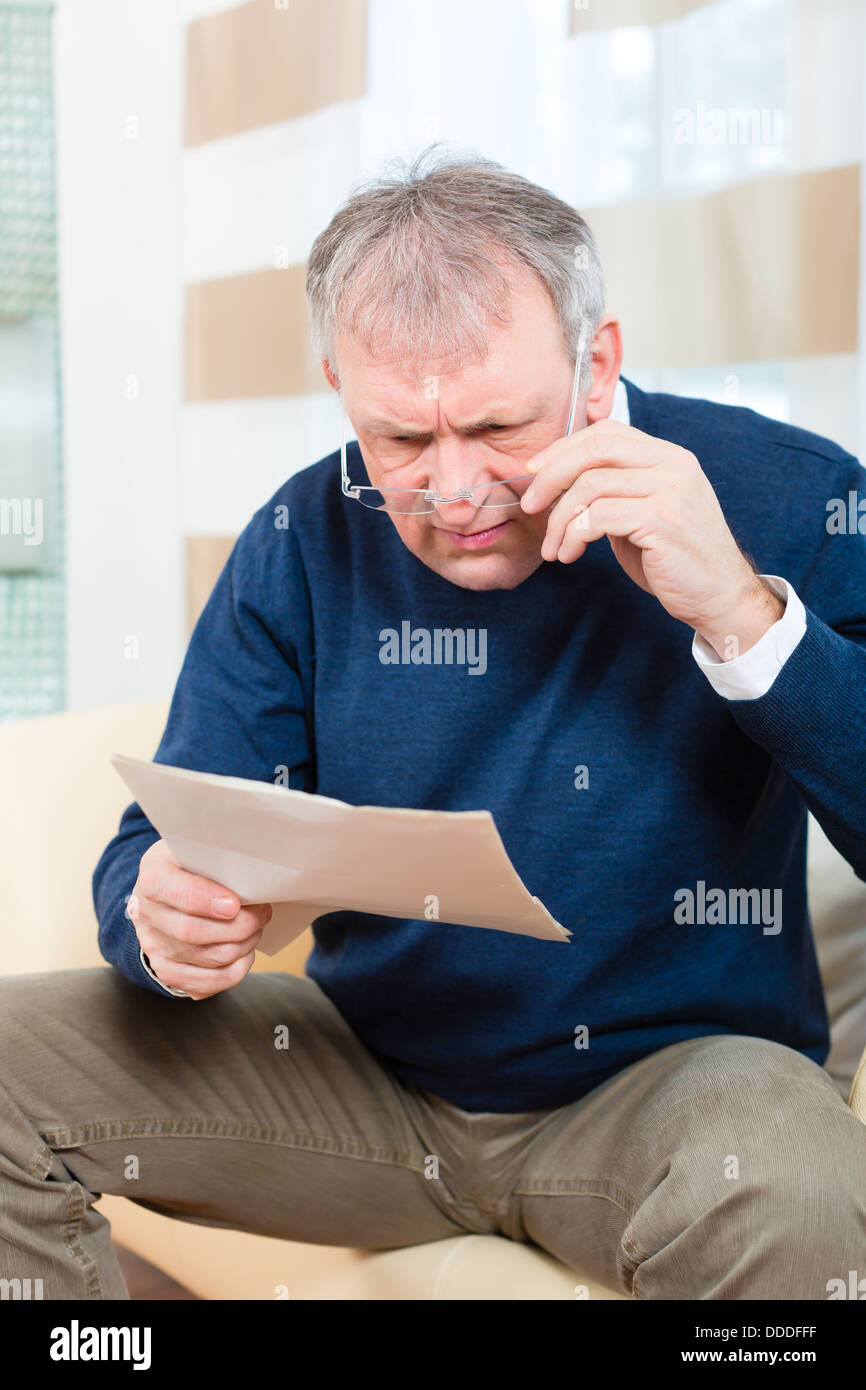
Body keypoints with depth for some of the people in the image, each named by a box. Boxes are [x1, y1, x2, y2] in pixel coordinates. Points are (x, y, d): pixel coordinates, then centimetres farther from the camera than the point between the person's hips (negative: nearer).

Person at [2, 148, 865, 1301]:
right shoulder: (306, 542, -1)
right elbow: (158, 849, 0)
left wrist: (741, 613, -27)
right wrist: (163, 918, -24)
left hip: (676, 1066, -3)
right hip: (373, 1066, 4)